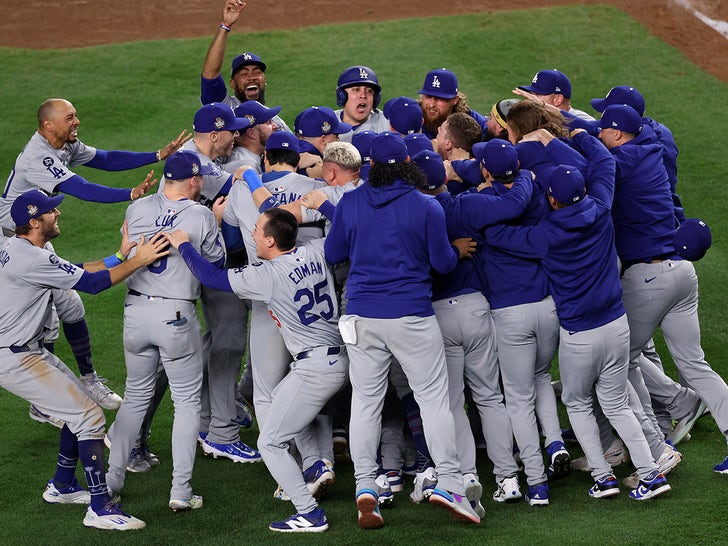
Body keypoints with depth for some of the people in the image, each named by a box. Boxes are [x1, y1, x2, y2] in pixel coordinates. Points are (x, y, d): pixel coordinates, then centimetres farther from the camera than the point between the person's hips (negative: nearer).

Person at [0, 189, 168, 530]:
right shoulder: (32, 259, -24)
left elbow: (76, 272, 13)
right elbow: (90, 284, -22)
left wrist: (120, 255, 7)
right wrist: (137, 261, -16)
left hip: (29, 349, 11)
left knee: (80, 409, 19)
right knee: (89, 418, -11)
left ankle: (61, 487, 30)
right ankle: (100, 509, -10)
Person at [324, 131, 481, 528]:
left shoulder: (349, 204, 0)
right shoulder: (426, 207, -6)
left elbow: (332, 254, 11)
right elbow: (443, 263, 0)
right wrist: (459, 250, 21)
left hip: (362, 316, 2)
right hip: (412, 316, -2)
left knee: (365, 401, 8)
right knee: (433, 397, 3)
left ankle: (365, 486, 2)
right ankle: (449, 482, -3)